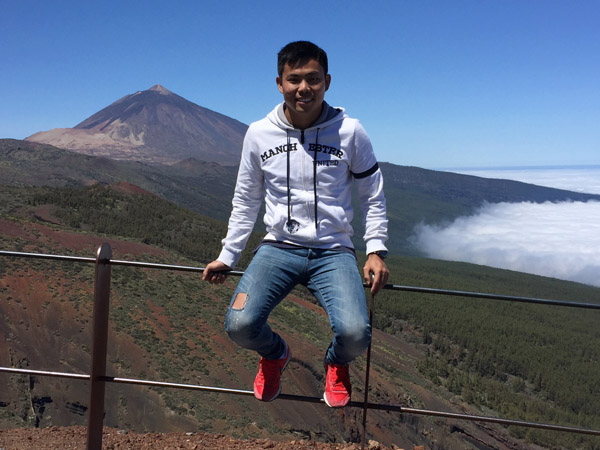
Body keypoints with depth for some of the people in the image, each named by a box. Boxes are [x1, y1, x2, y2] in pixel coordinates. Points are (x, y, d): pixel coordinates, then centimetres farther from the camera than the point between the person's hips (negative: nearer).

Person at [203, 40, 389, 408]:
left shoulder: (350, 132, -3)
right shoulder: (259, 134, 1)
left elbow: (373, 196, 7)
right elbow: (246, 202, 11)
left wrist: (376, 250, -2)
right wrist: (228, 256, 10)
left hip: (334, 251, -1)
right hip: (279, 247, 1)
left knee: (354, 334, -25)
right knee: (240, 325, -22)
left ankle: (337, 363, 17)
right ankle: (275, 354, 18)